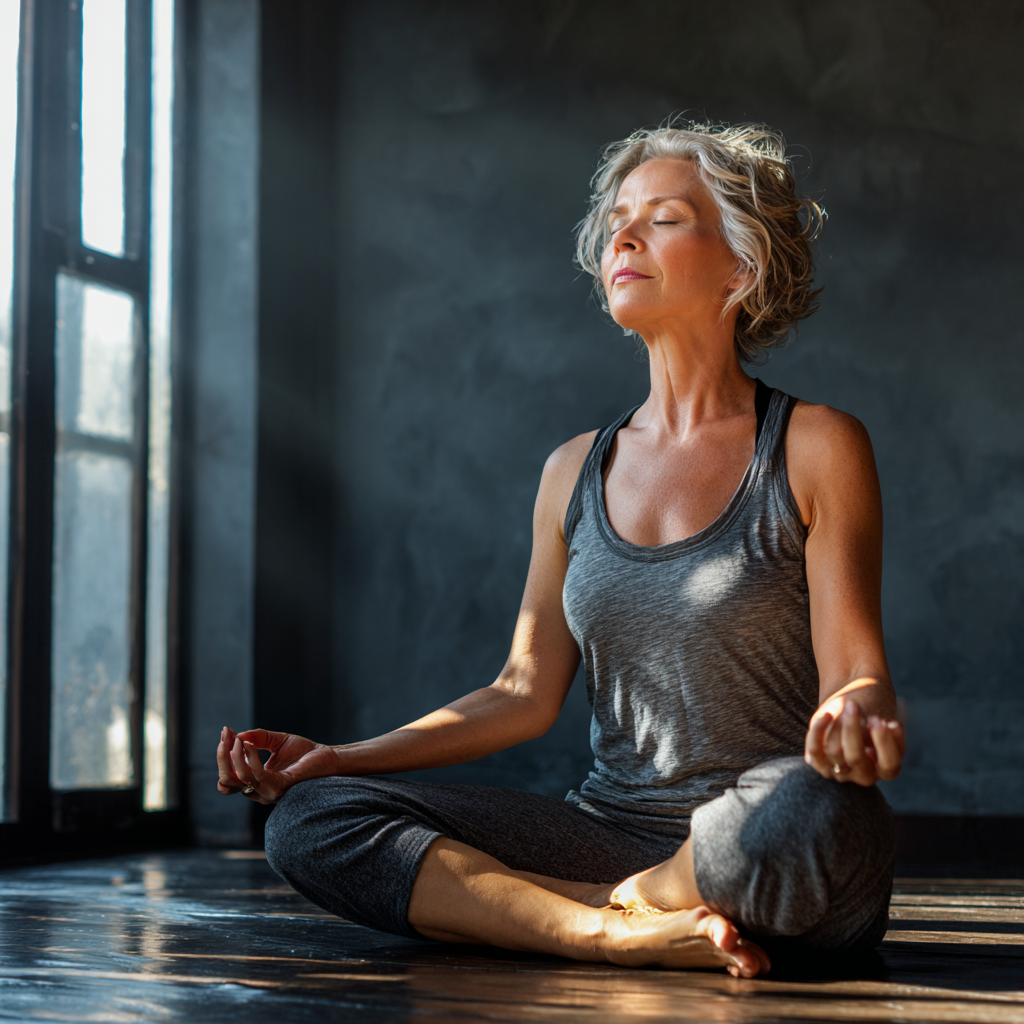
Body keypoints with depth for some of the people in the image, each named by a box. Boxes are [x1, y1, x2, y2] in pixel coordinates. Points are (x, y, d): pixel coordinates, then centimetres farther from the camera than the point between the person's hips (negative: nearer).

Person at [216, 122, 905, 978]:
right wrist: (334, 758, 4)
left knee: (808, 810, -41)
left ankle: (626, 903, -10)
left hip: (757, 848, -4)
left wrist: (856, 715, -30)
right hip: (613, 831, 4)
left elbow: (857, 674, -4)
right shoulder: (576, 474, 13)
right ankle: (628, 937, -23)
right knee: (310, 819, -14)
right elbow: (526, 694, 12)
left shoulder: (816, 449, 0)